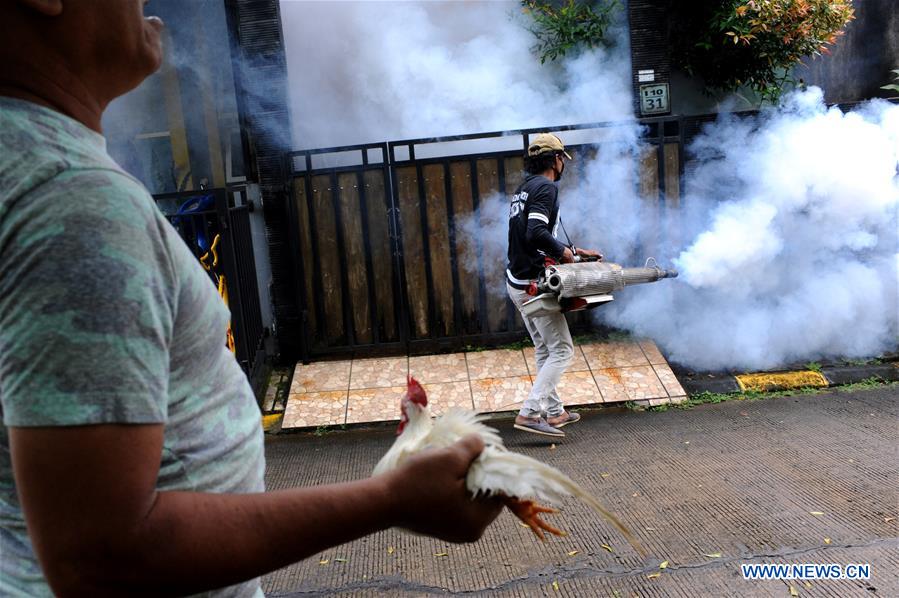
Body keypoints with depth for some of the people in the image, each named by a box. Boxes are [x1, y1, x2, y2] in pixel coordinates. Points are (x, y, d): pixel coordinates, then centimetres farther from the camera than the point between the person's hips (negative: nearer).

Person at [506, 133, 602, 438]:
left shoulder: (525, 188, 19)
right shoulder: (546, 187, -12)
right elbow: (536, 233, -26)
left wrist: (575, 252, 26)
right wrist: (563, 251, -10)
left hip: (518, 282, 10)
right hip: (533, 284, -10)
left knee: (545, 350, 18)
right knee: (561, 350, -4)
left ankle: (553, 412, 26)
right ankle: (530, 413, -10)